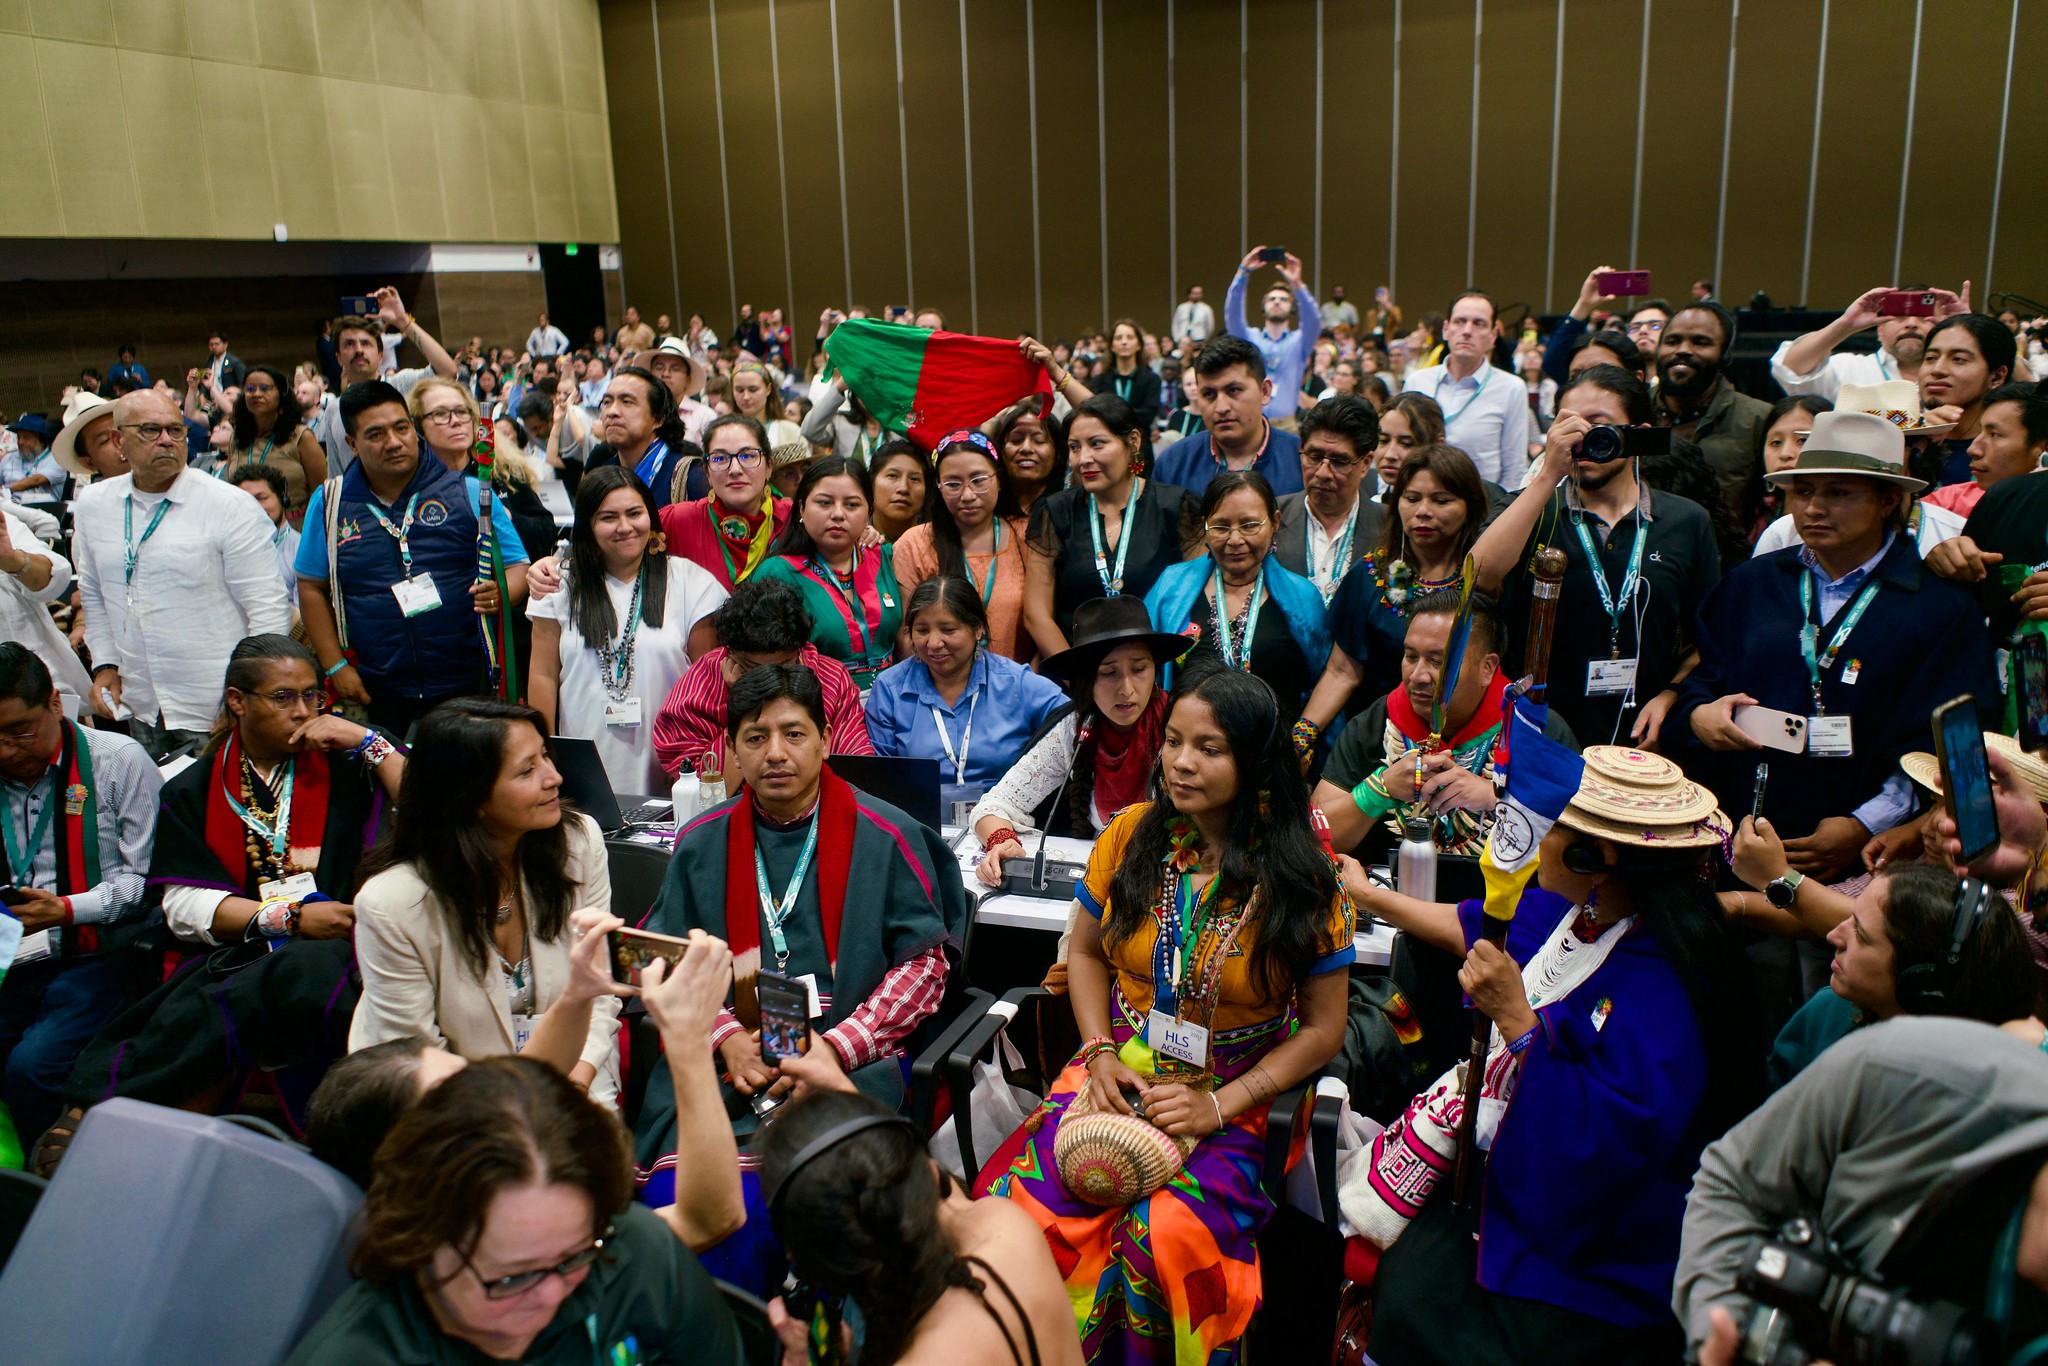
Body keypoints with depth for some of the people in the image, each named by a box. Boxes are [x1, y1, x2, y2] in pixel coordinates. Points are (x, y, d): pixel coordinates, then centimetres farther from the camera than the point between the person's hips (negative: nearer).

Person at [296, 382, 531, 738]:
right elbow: (312, 588, 13)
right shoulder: (330, 503, 7)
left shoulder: (467, 494, 1)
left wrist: (500, 594, -20)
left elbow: (518, 567, 3)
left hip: (469, 690, -2)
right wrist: (335, 667, 4)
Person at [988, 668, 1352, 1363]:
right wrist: (1101, 1052, -3)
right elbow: (1086, 951, 14)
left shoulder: (1302, 880, -6)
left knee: (1169, 1235, -31)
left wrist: (1220, 1105, -12)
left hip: (1232, 1095, -2)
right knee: (1026, 1205, -25)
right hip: (1119, 1073, 2)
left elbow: (1322, 1028, 0)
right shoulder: (1132, 834, 1)